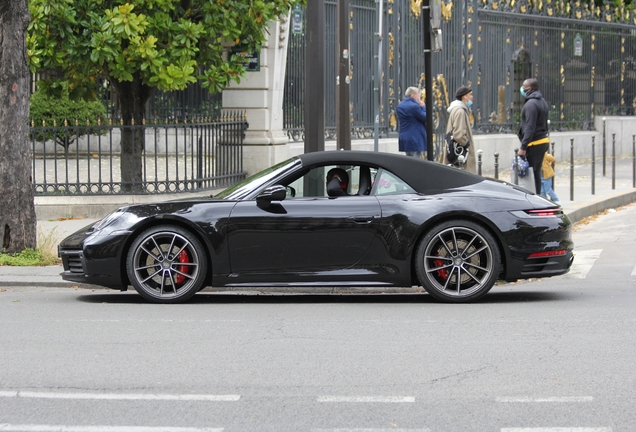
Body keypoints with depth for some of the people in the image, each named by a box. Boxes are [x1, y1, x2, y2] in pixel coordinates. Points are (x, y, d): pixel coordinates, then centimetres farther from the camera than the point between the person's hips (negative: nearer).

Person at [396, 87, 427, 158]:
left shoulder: (400, 106, 11)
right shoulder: (414, 106, -17)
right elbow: (425, 118, -14)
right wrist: (423, 107, -1)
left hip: (403, 138, 9)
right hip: (415, 138, -9)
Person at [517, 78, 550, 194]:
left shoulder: (531, 104, -16)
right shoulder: (542, 101, 16)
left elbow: (530, 128, -21)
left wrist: (523, 147, -22)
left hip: (534, 143, -10)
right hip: (543, 140, 10)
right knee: (536, 173, 14)